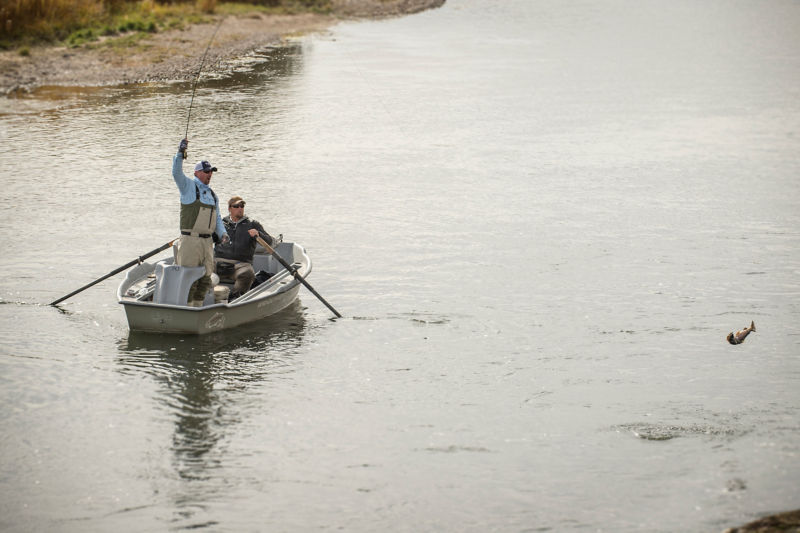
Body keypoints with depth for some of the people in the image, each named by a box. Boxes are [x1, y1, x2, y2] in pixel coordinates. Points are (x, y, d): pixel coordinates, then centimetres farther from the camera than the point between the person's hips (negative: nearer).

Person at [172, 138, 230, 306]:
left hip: (208, 241, 7)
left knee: (205, 278, 9)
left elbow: (217, 218, 21)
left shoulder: (212, 195, 20)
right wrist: (180, 154, -30)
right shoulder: (188, 186, 2)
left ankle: (197, 307, 18)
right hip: (190, 240, -7)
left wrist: (222, 234, 3)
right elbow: (176, 173, -17)